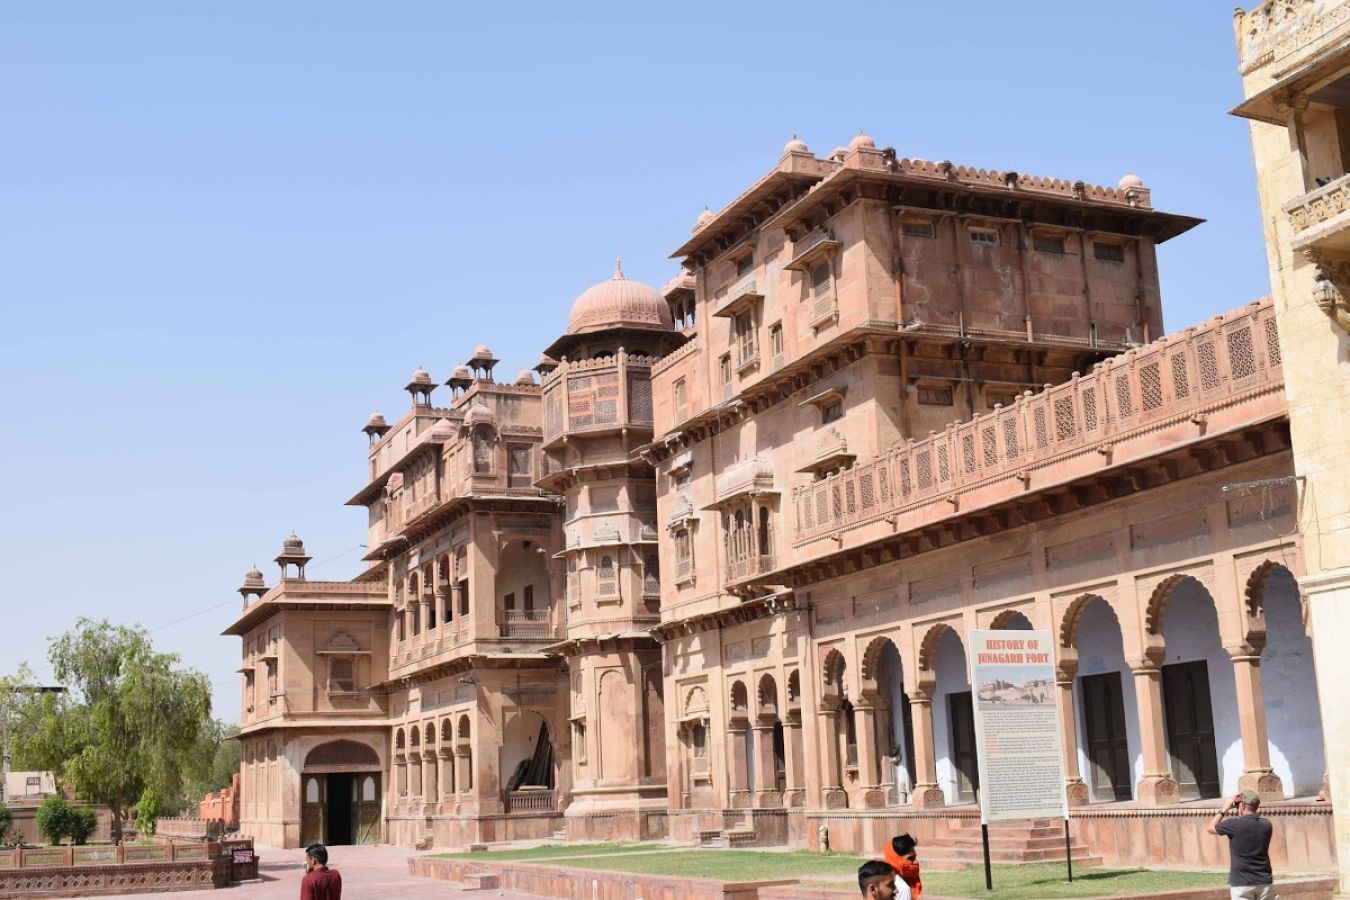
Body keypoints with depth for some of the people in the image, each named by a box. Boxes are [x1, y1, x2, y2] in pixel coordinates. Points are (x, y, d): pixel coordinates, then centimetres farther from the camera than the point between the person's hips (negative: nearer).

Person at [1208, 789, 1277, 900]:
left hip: (1242, 883, -4)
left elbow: (1211, 828, 6)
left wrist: (1224, 810, 12)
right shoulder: (1266, 825, 3)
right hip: (1264, 882, 4)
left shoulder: (1234, 824, -12)